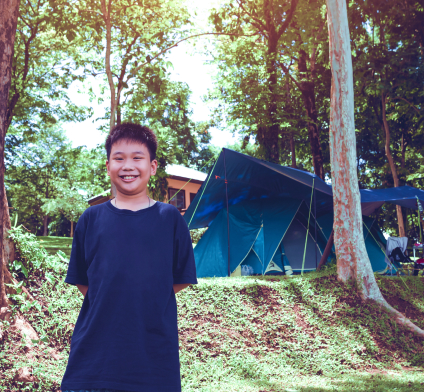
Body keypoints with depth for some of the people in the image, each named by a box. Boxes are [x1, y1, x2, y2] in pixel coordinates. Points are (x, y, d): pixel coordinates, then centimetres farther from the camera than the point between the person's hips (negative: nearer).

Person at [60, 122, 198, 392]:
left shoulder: (170, 218, 3)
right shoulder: (92, 218, 6)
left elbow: (182, 279, 8)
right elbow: (82, 281, 11)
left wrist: (147, 299, 1)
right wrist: (109, 301, 2)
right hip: (95, 350, 1)